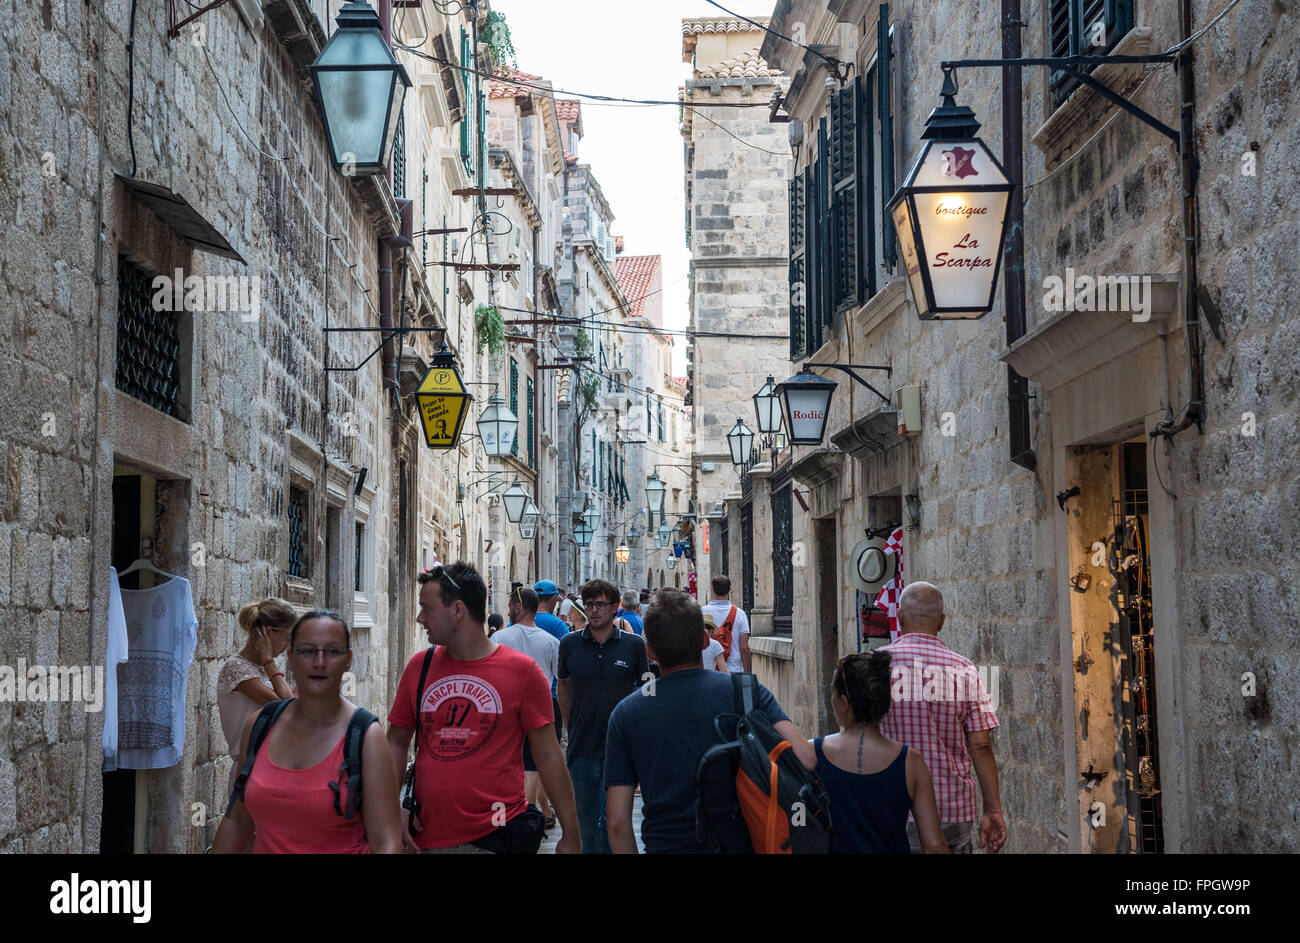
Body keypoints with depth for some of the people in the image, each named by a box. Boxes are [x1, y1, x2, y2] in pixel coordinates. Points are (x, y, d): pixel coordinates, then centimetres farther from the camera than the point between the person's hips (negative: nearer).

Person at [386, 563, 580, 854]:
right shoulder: (419, 666, 6)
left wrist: (570, 835, -3)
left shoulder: (522, 670, -5)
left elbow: (548, 757, -3)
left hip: (497, 837, -4)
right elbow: (397, 742, 12)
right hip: (428, 838, 4)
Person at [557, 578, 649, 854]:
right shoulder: (570, 643, 3)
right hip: (581, 747, 2)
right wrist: (571, 729, 11)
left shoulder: (634, 645, -2)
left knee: (611, 821, -6)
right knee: (587, 822, 10)